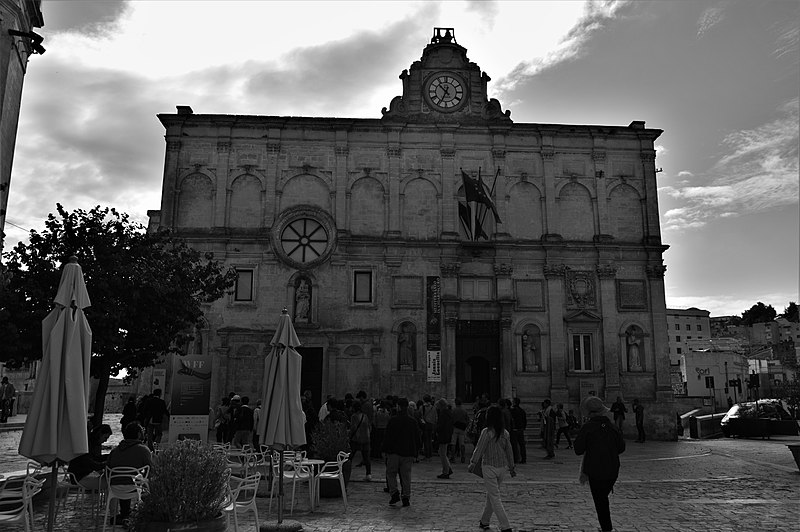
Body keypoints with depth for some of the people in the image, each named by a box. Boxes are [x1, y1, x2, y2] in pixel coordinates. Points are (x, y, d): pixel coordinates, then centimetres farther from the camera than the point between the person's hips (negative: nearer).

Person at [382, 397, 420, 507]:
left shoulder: (392, 420, -8)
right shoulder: (413, 421, 5)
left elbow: (387, 437, -8)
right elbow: (417, 439, 10)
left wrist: (385, 450, 1)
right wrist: (415, 453, 16)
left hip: (394, 452, -3)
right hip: (408, 453, 3)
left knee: (391, 473, 11)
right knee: (406, 476, 9)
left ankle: (394, 493, -2)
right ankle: (406, 498, 8)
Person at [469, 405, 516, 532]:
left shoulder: (486, 432, -17)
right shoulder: (505, 433, 0)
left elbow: (479, 449, -11)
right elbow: (509, 451, 8)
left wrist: (473, 463, 2)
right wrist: (511, 467, 18)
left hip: (489, 468, -6)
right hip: (502, 468, 6)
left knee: (495, 498, -1)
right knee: (490, 495, 20)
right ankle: (484, 522, 32)